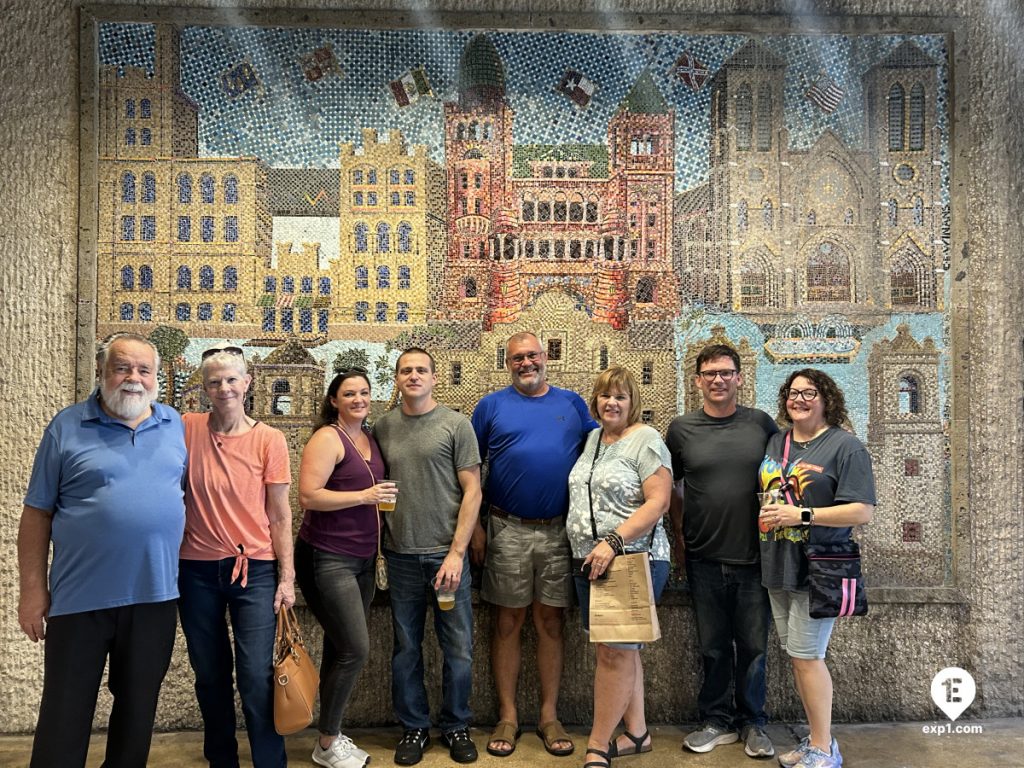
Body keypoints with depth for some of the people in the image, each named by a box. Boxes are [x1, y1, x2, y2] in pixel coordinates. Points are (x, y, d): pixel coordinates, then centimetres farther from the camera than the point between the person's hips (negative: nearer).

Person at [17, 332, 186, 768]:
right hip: (81, 597, -2)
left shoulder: (176, 426, 4)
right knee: (64, 715, 9)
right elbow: (37, 513, -2)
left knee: (138, 708, 17)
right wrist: (33, 589, -5)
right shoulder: (67, 427, -3)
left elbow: (187, 491, 14)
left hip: (155, 595, 3)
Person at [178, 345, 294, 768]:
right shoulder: (188, 428, -1)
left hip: (254, 569, -2)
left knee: (256, 677, -7)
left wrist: (287, 578, -4)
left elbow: (280, 515, -3)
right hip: (197, 569, 2)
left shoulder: (269, 439, -6)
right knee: (210, 674, 13)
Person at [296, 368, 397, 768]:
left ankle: (331, 735, 27)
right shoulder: (327, 438, -12)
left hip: (362, 559, 8)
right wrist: (365, 496, -20)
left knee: (341, 649, 14)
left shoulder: (370, 437, 11)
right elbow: (308, 496, -21)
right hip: (327, 559, -7)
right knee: (355, 650, -7)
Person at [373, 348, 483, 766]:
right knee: (406, 649, 11)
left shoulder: (455, 424, -2)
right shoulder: (383, 427, 7)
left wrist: (457, 552, -11)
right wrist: (379, 541, 3)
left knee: (458, 649, 6)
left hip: (446, 553, -2)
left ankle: (456, 727, 25)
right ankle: (414, 727, 28)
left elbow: (472, 490, -5)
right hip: (401, 556, 2)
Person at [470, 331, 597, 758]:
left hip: (560, 531, 1)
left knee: (550, 623, 8)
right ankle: (507, 717, 19)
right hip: (507, 531, -1)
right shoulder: (492, 406, 4)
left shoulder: (572, 403, 8)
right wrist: (474, 526, -3)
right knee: (508, 623, 6)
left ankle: (549, 717, 20)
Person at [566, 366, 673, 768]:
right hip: (590, 562, 7)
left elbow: (657, 502, -16)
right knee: (622, 650, 15)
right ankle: (636, 733, 27)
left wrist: (613, 543, -23)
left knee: (615, 652, -3)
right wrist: (590, 551, 12)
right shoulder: (593, 438, 14)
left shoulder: (646, 440, -8)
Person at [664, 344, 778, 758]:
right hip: (704, 558, 0)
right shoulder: (682, 428, 0)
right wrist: (679, 538, 5)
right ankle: (717, 720, 28)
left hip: (754, 556, 0)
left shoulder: (761, 423, 0)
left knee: (753, 646, 10)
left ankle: (752, 722, 28)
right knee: (713, 646, 12)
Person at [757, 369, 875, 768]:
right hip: (777, 568, 7)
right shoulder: (775, 443, 11)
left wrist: (800, 515, -20)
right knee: (797, 656, 13)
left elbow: (863, 512, -14)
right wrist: (764, 518, 2)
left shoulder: (845, 446, -8)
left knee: (806, 655, -4)